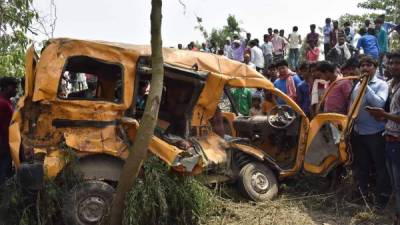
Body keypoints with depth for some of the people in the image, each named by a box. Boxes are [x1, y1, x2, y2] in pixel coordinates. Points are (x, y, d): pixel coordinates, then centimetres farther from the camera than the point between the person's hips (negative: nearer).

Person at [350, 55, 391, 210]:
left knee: (380, 166, 5)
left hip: (375, 132, -5)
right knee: (360, 164, 16)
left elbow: (379, 104, -24)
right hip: (358, 132, 6)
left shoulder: (381, 85, -7)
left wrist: (366, 85, -20)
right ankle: (362, 193, 32)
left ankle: (382, 196, 18)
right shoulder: (357, 85, 9)